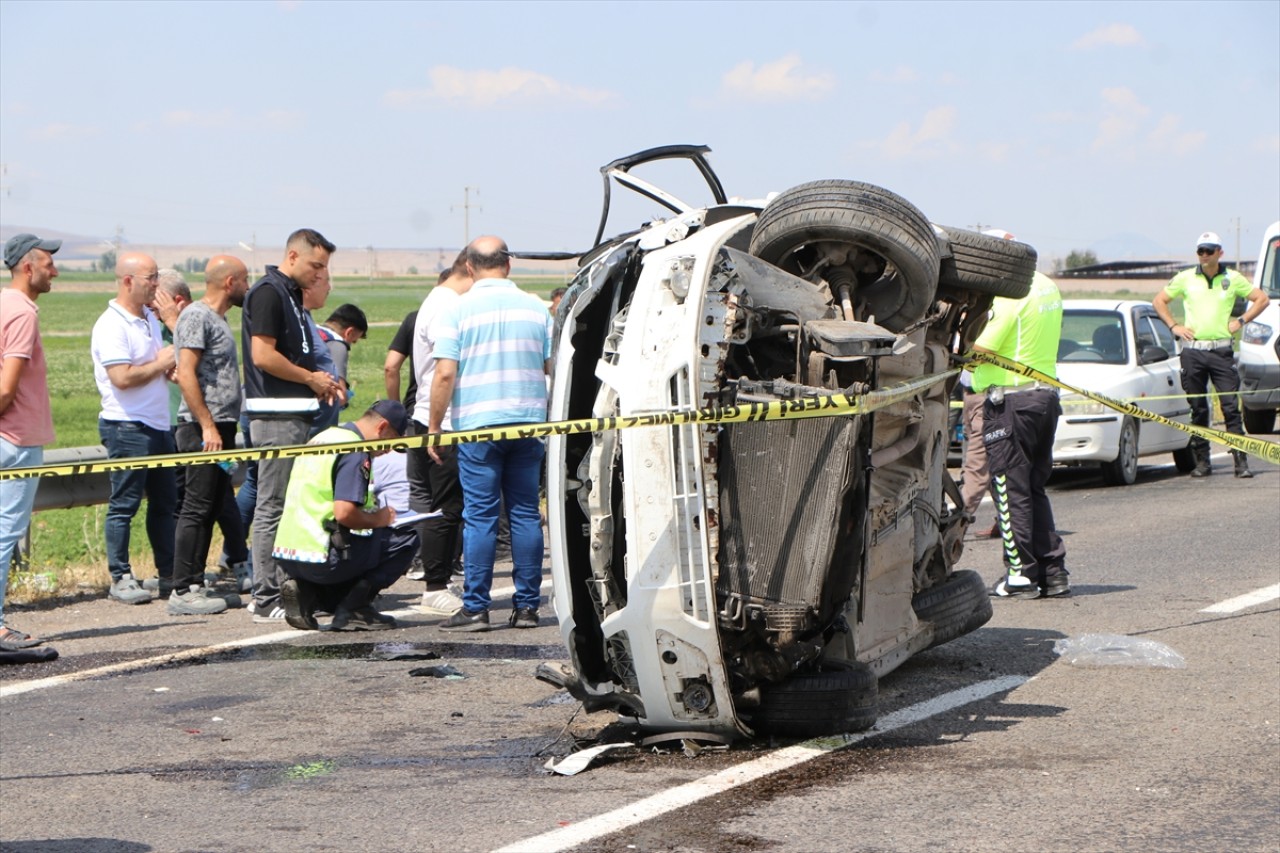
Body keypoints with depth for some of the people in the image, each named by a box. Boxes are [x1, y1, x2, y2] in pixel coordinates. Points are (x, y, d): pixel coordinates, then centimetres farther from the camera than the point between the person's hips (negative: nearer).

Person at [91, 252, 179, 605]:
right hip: (127, 427, -9)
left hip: (158, 425, 9)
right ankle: (120, 579, 2)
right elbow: (122, 377, -25)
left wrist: (172, 368, 4)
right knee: (124, 505, -3)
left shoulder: (150, 318, 14)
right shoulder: (112, 325, -15)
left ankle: (168, 572, 21)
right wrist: (161, 364, -12)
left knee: (164, 502, 13)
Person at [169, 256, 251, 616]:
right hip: (203, 428, -10)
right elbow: (186, 374, -19)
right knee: (197, 508, -8)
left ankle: (195, 585, 15)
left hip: (219, 428, 10)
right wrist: (208, 426, -21)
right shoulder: (197, 317, -11)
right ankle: (183, 591, -6)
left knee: (213, 508, 11)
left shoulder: (216, 318, 19)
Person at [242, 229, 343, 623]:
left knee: (291, 504, 12)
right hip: (275, 416, -10)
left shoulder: (291, 294, 19)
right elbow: (263, 355, -21)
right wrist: (311, 378, -10)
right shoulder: (268, 293, -12)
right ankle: (266, 601, -4)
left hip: (294, 412, 10)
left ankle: (287, 588, 18)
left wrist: (319, 382, 12)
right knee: (272, 506, -7)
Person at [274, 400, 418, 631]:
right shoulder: (354, 452, -13)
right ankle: (353, 609, -4)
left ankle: (305, 593, 7)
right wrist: (378, 519, -4)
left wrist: (373, 515, 20)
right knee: (405, 539, -3)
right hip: (319, 556, -10)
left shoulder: (322, 438, 18)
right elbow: (344, 513, -23)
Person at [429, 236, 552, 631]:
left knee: (480, 516, -1)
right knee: (526, 513, 7)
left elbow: (444, 375, -9)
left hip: (477, 424, -3)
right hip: (528, 422, 3)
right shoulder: (535, 307, 6)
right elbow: (553, 368, 10)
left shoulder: (460, 309, -4)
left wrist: (434, 427, -1)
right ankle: (527, 606, 9)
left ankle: (475, 608, -1)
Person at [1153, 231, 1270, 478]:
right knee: (1198, 409, 4)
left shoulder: (1233, 279, 6)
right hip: (1193, 351, 1)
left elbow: (1262, 299, 13)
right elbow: (1159, 301, 16)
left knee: (1231, 407, -7)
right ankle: (1202, 461, 10)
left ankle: (1241, 461, -7)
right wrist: (1174, 326, 5)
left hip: (1222, 351, -1)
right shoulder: (1185, 278, 7)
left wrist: (1240, 321, 3)